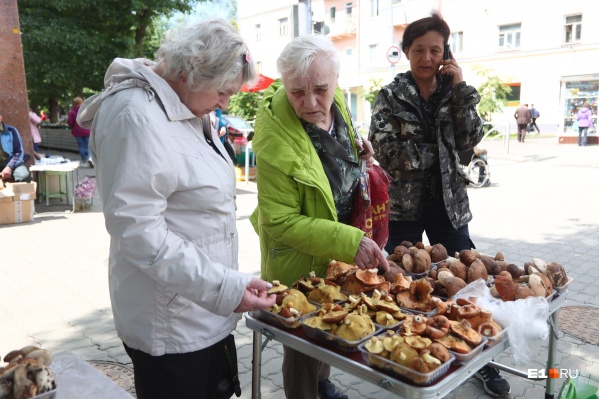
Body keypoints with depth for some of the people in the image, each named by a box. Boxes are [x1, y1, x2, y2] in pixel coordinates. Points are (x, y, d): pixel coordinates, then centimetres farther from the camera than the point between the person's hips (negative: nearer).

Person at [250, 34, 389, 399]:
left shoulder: (336, 100, -9)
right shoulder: (276, 142, -31)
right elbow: (280, 221, -26)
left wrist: (357, 150, -8)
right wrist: (349, 242, -34)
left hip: (339, 251, 8)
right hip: (300, 262, -7)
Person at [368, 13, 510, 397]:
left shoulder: (452, 90, 7)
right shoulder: (391, 96, -2)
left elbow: (470, 138, -6)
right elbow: (388, 152, -13)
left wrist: (461, 87, -10)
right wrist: (439, 151, -10)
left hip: (448, 200, 3)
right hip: (404, 203, -2)